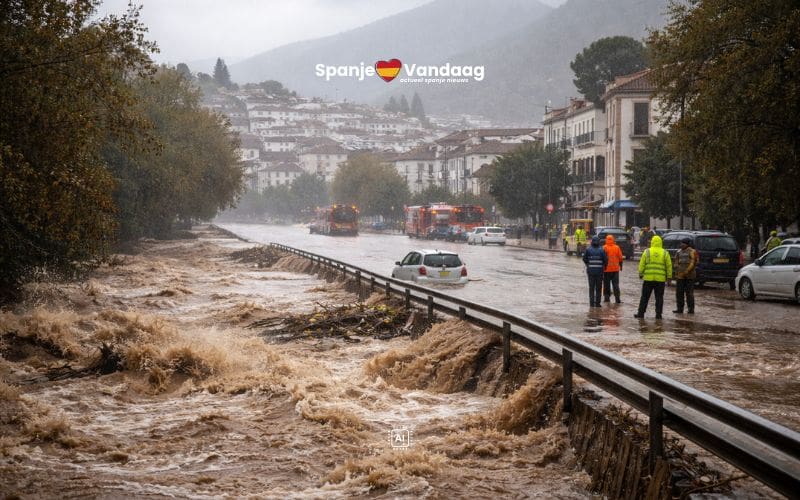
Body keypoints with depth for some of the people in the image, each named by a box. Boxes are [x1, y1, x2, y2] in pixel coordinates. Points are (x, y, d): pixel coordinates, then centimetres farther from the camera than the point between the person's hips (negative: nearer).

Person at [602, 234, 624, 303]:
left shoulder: (604, 248, -10)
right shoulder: (617, 247, -2)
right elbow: (620, 258, 1)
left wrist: (603, 266, 3)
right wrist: (620, 266, 15)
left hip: (606, 269, -2)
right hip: (615, 269, 2)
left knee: (606, 284, 9)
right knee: (616, 284, 6)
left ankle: (607, 297, 11)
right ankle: (617, 298, 0)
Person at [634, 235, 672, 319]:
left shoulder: (647, 252, -1)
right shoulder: (665, 253, 1)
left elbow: (642, 264, 0)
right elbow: (669, 266, 2)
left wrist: (640, 274, 9)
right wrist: (669, 277, 9)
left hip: (648, 278, 0)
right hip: (661, 279, 0)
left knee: (644, 297, 7)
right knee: (659, 297, 6)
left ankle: (641, 313, 8)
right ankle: (658, 315, 4)